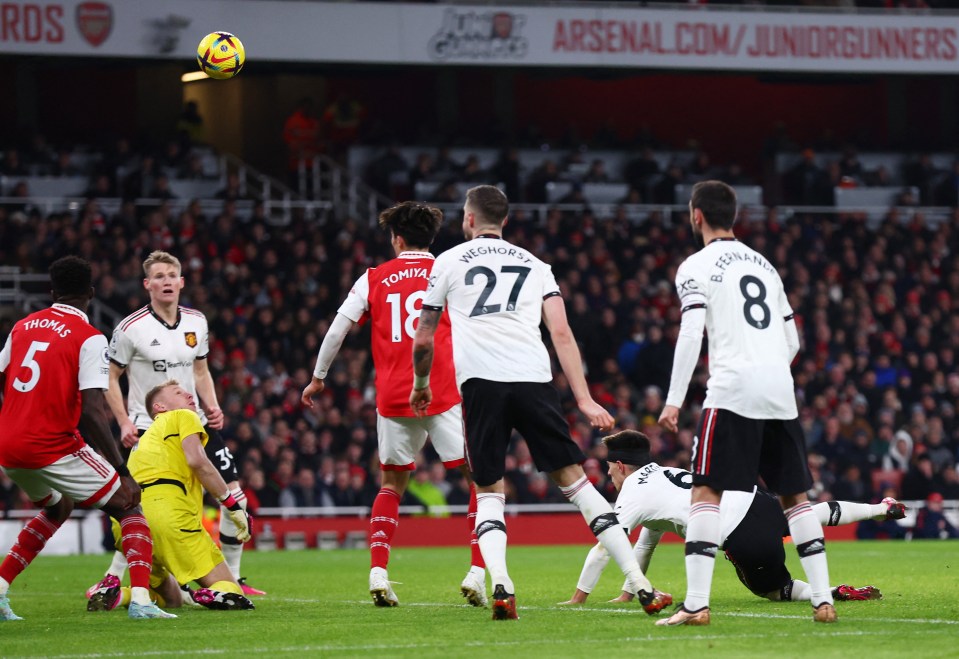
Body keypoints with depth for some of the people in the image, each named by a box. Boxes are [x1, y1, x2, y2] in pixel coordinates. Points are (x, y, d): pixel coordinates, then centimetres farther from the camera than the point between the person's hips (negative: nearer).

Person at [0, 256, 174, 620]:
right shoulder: (89, 339, -8)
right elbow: (92, 412, -16)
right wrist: (124, 473, -14)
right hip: (54, 448, -6)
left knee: (58, 508, 32)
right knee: (129, 507, 6)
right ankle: (140, 600, -13)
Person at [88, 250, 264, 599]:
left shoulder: (196, 322, 7)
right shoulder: (132, 328, -9)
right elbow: (110, 377, -2)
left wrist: (212, 406, 3)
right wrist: (125, 423, -12)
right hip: (148, 427, -6)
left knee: (234, 497, 0)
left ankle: (232, 578, 12)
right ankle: (112, 580, -7)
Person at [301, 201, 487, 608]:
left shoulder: (374, 279, 9)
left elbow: (336, 330, 10)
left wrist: (318, 378, 23)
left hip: (393, 398, 3)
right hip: (445, 395, -3)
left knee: (392, 485, 19)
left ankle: (377, 572, 6)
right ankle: (477, 572, -11)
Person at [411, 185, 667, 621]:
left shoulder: (449, 261, 18)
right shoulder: (534, 265, 23)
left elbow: (424, 341, 22)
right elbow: (561, 333, 10)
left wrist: (421, 385, 41)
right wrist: (584, 400, 7)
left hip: (479, 380, -1)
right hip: (533, 376, 1)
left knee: (489, 492, 10)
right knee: (573, 478, 6)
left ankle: (500, 585, -15)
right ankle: (639, 584, -1)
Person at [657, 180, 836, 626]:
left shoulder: (697, 267, 1)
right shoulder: (765, 265, 21)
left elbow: (690, 335, -11)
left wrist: (674, 401, -10)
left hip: (732, 388, -6)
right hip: (780, 389, 6)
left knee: (706, 493, -6)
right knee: (795, 496, 12)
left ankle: (696, 604, -17)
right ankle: (823, 600, 7)